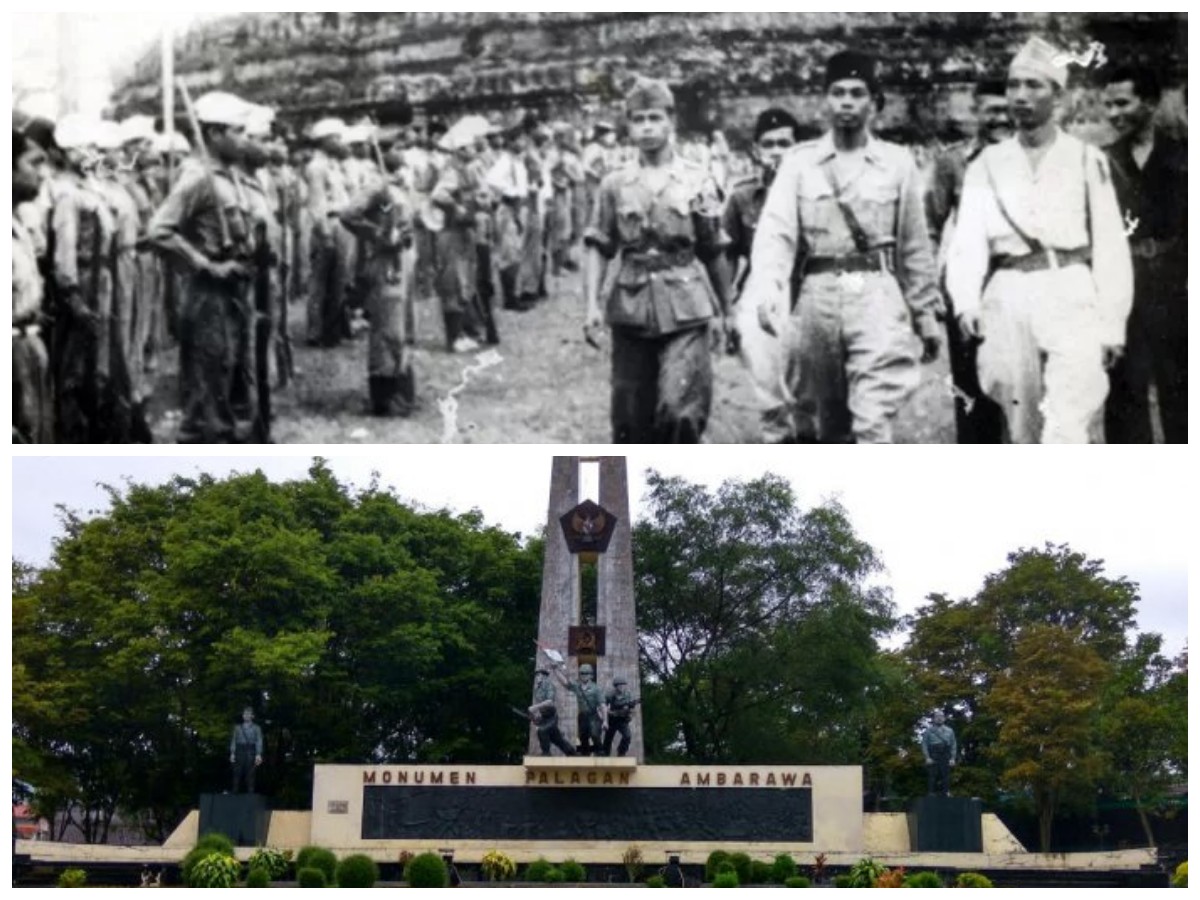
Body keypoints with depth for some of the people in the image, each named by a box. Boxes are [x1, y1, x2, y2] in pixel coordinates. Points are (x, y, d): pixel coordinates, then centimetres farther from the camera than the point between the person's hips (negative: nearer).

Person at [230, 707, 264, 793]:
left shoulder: (256, 728, 9)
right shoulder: (238, 727, 16)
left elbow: (259, 741, 1)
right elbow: (233, 740, 11)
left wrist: (258, 755, -10)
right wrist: (232, 753, 0)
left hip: (250, 752, -2)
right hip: (239, 751, 2)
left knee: (250, 775, -6)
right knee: (237, 774, -4)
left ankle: (250, 794, -7)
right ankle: (235, 793, -3)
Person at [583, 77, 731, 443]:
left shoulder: (697, 181, 3)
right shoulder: (615, 184, 6)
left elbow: (714, 253, 8)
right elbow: (597, 249, 5)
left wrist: (721, 311, 11)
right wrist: (592, 304, -7)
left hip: (685, 310, -2)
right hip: (630, 310, 2)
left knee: (680, 411, -13)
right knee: (630, 416, 6)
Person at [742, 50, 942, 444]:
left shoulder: (898, 163, 7)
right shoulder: (799, 162, 6)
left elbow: (914, 246, 11)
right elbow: (775, 233, -5)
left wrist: (927, 316, 13)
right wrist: (767, 293, -22)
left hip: (877, 295, -1)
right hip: (817, 294, 1)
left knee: (873, 421, -13)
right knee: (823, 422, 11)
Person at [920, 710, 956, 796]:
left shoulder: (949, 731, 15)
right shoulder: (928, 730, 10)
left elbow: (953, 745, 12)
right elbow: (924, 744, 4)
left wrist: (953, 758, 1)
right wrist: (927, 757, -7)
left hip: (946, 757, 1)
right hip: (933, 757, -1)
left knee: (945, 777, -5)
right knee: (933, 777, -6)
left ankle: (946, 794, -2)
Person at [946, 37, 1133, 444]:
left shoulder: (1086, 159, 7)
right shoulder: (987, 165, 12)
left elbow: (1110, 246, 5)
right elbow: (968, 238, -1)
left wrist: (1113, 325, 0)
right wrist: (966, 301, -18)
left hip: (1071, 298, -2)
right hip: (1009, 300, 2)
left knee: (1066, 430, -17)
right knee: (1021, 432, 8)